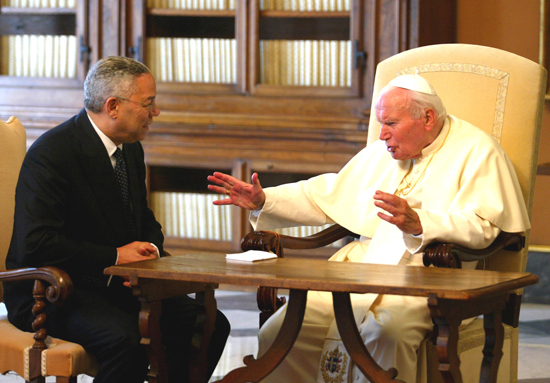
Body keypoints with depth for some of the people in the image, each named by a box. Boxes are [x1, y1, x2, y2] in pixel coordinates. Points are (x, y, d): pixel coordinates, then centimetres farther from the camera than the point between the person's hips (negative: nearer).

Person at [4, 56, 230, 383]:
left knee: (211, 324, -10)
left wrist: (150, 252, -4)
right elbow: (36, 243, -26)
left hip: (119, 285, 8)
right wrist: (116, 256, -21)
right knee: (127, 338, -36)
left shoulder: (131, 149, 10)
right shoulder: (51, 153, -17)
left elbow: (146, 224, 22)